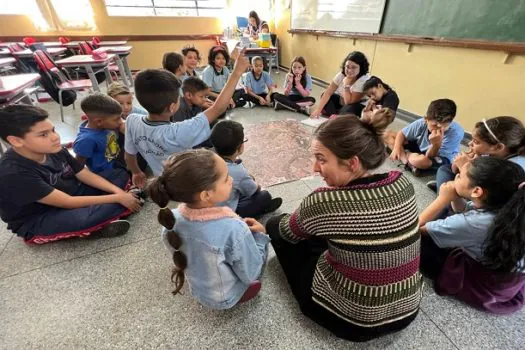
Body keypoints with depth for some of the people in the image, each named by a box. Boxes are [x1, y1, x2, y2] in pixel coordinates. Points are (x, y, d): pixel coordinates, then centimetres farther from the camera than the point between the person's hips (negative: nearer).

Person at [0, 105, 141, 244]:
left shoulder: (55, 151, -8)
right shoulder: (13, 174, -29)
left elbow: (85, 175, -4)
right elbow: (67, 202, -29)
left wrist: (119, 192, -19)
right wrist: (118, 198, -27)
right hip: (37, 221, -7)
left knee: (120, 174, 0)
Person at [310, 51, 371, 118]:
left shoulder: (364, 79, -28)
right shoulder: (341, 74, -13)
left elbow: (349, 102, -28)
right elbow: (328, 93, -17)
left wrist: (346, 85, -31)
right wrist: (318, 110, -27)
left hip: (358, 107, -5)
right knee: (324, 95, -11)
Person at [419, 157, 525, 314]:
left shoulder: (474, 223, -36)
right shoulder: (504, 207, -14)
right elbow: (462, 211, 7)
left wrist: (444, 198, -24)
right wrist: (455, 196, -13)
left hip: (488, 286, -7)